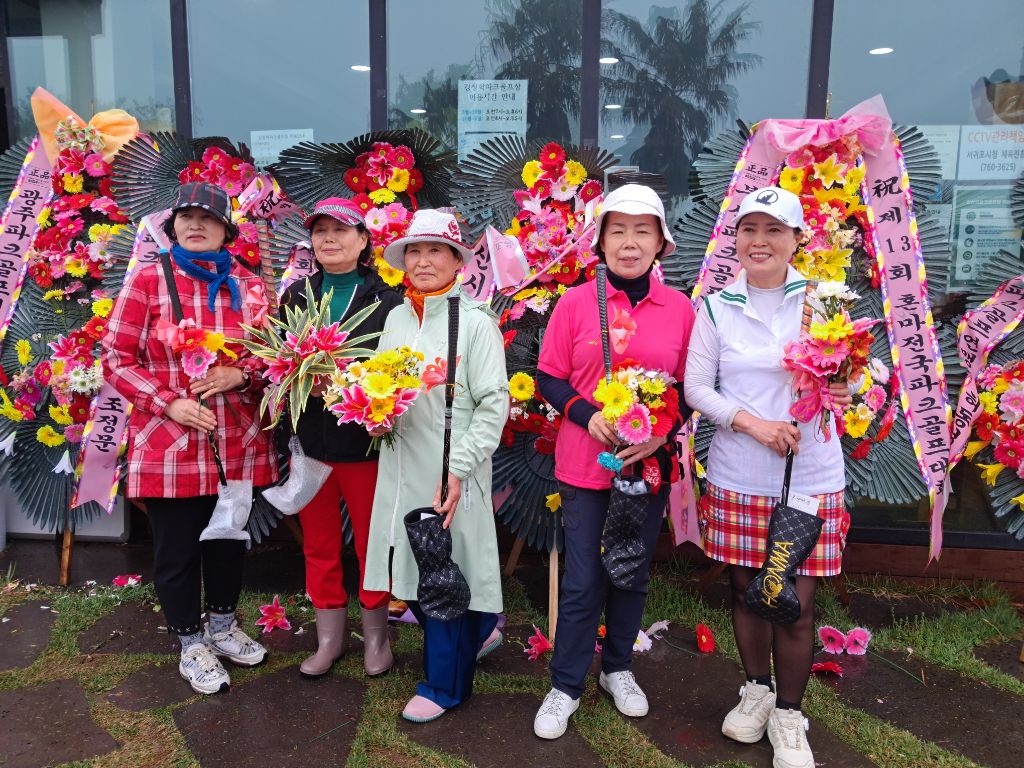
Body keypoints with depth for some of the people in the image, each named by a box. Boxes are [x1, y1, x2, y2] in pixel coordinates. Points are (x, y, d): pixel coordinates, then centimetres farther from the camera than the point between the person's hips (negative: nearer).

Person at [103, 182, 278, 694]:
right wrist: (169, 403, -17)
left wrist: (242, 374, -12)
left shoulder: (249, 285, 4)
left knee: (230, 540, 18)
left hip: (239, 443, 3)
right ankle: (191, 645, 32)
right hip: (169, 446, -3)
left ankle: (222, 626, 41)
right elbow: (117, 359, -4)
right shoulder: (147, 279, -4)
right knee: (176, 550, 10)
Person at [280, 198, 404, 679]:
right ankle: (330, 635, 30)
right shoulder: (296, 296, 9)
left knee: (371, 542, 8)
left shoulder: (386, 300, -2)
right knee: (318, 543, 13)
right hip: (309, 436, 3)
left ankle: (375, 634, 28)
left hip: (364, 440, -3)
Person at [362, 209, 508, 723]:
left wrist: (458, 468, -18)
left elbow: (494, 404, -12)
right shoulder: (396, 318, 9)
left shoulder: (475, 321, -10)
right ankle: (479, 630, 41)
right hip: (401, 465, 6)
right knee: (413, 567, 14)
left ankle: (445, 683, 25)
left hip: (452, 470, -6)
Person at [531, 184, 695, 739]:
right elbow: (549, 379, -1)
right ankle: (566, 685, 25)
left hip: (651, 463, 2)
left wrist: (661, 432, -13)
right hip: (584, 463, -2)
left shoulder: (680, 308, -1)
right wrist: (587, 415, -17)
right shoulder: (575, 302, -5)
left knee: (633, 572, 17)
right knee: (582, 580, 5)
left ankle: (618, 667, 39)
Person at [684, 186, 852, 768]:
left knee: (796, 602, 4)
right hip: (738, 475, 2)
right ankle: (758, 689, 37)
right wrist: (754, 423, -14)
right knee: (747, 590, 13)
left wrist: (843, 391, -19)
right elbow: (696, 388, 0)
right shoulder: (717, 307, 2)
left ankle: (789, 715, 26)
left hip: (810, 476, -1)